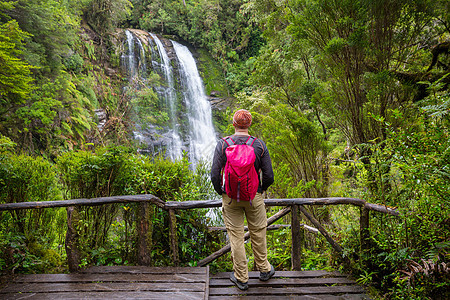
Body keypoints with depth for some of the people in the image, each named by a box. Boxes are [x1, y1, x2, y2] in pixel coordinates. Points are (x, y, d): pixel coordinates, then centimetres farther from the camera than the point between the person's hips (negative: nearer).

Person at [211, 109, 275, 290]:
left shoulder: (222, 145, -11)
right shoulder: (259, 146, -8)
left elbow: (215, 175, -12)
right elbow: (269, 176, -7)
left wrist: (221, 192, 5)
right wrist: (260, 190, 11)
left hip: (230, 198, -1)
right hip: (254, 197, 1)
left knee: (236, 237, 10)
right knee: (258, 234, 18)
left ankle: (241, 278, 22)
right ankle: (264, 270, 36)